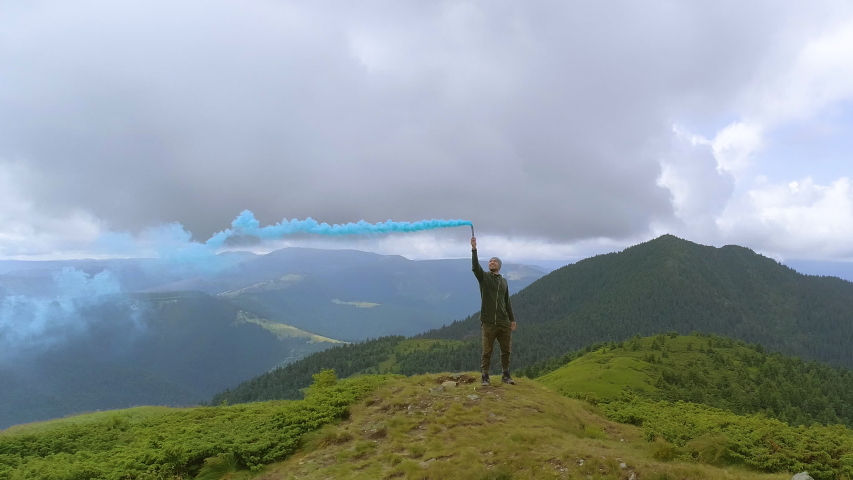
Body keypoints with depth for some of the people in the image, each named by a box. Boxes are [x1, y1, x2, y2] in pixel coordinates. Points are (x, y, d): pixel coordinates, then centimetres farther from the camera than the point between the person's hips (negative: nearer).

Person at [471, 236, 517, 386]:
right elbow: (475, 267, -19)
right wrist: (474, 249, -30)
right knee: (487, 351, 2)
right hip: (489, 322, -4)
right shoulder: (484, 277, 2)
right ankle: (485, 377, 11)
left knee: (506, 350, 9)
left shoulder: (504, 281, 14)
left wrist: (512, 319, 14)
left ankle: (506, 375, 23)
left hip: (504, 322, 4)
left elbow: (507, 302, 18)